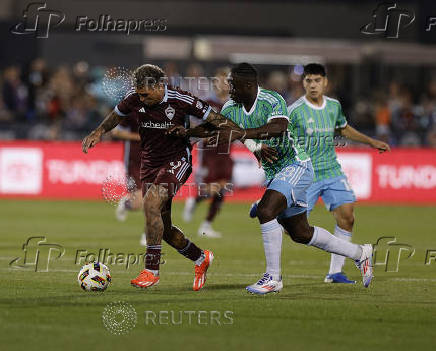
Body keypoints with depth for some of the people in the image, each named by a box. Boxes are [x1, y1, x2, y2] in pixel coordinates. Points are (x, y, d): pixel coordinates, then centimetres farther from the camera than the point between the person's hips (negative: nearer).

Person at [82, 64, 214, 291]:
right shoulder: (134, 99, -5)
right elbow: (117, 115, 17)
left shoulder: (179, 100, -16)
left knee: (151, 203, -29)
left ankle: (152, 270, -24)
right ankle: (201, 258, 34)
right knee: (164, 229, 6)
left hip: (177, 161, -5)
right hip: (149, 163, 5)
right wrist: (99, 132, 4)